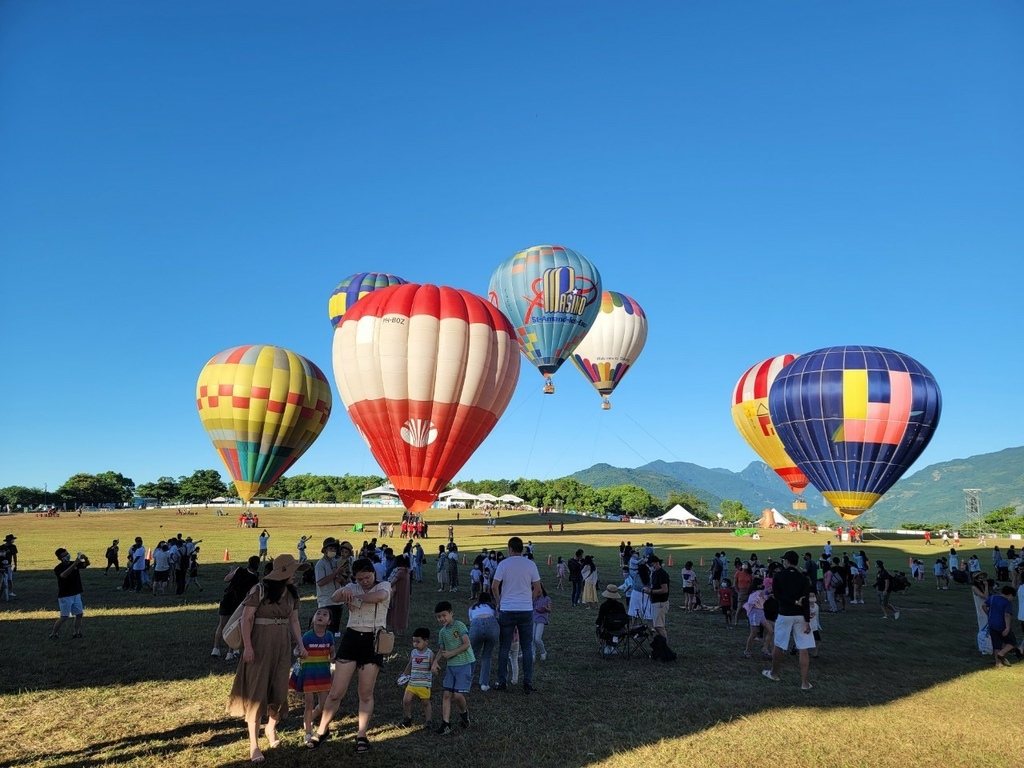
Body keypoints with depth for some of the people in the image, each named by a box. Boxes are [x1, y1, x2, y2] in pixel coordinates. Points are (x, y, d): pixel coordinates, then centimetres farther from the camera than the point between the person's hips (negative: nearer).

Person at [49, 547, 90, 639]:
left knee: (79, 614, 7)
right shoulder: (58, 568, -15)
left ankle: (75, 633, 17)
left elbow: (87, 564, -3)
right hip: (65, 596, -6)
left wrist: (85, 558, -26)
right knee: (64, 617, -5)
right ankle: (53, 634, 11)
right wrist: (74, 564, -44)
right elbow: (64, 575, -34)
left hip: (76, 594, 6)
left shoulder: (74, 563, 3)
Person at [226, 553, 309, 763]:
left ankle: (271, 728, 36)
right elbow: (246, 618, -13)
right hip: (260, 645, -5)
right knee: (257, 692, -1)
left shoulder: (292, 594, 5)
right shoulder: (260, 590, -14)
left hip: (282, 646, 6)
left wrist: (300, 644, 6)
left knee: (280, 691, 8)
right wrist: (247, 646, -18)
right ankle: (254, 744, 9)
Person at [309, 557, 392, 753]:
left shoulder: (384, 586, -1)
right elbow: (335, 598, -12)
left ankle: (361, 735, 20)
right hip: (351, 639, 2)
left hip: (372, 642, -2)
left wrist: (354, 597, -13)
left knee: (366, 694, 4)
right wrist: (344, 592, -35)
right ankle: (322, 731, 22)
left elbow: (378, 596, -25)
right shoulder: (353, 588, 8)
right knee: (336, 692, 3)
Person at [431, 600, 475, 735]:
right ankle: (446, 724, 5)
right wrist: (435, 662, -3)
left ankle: (464, 712, 20)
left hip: (465, 664, -6)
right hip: (450, 665, 6)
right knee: (447, 694, 0)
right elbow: (442, 650, 14)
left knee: (458, 694, -10)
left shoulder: (459, 625, -10)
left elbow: (466, 644, -14)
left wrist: (451, 653, -14)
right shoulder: (442, 632, 11)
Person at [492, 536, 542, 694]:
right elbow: (537, 589, 3)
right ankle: (528, 683, 8)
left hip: (507, 610, -1)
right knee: (527, 647, 8)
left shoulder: (504, 564, -5)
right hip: (526, 610, 1)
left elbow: (495, 586, -6)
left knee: (504, 647, 9)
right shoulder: (531, 564, 0)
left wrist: (499, 603, 9)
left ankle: (502, 682, 14)